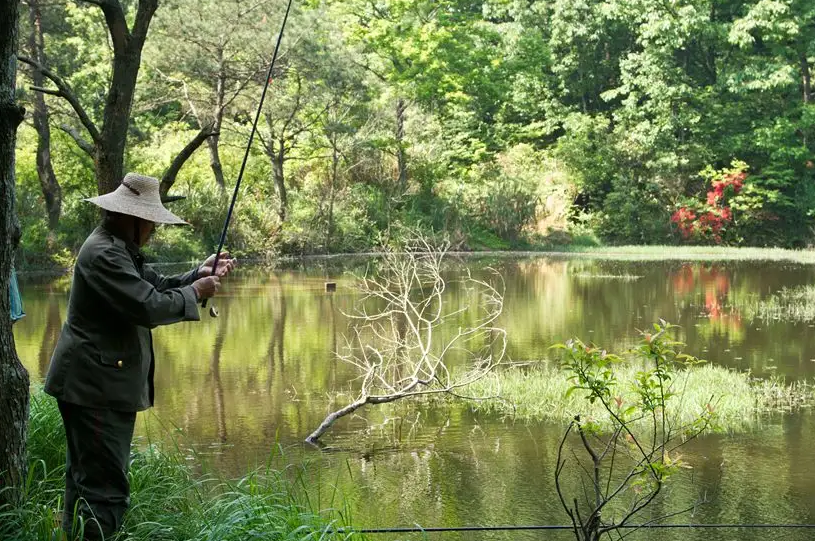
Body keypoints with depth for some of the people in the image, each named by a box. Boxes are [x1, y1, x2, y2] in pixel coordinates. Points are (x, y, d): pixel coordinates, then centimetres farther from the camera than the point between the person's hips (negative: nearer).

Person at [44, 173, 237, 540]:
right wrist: (195, 292, -11)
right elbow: (149, 307, -25)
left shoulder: (121, 249, 13)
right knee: (106, 486, -11)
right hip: (96, 388, -11)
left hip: (102, 384, 11)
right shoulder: (103, 254, -20)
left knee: (87, 477, 18)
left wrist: (199, 275, 3)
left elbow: (155, 286, 17)